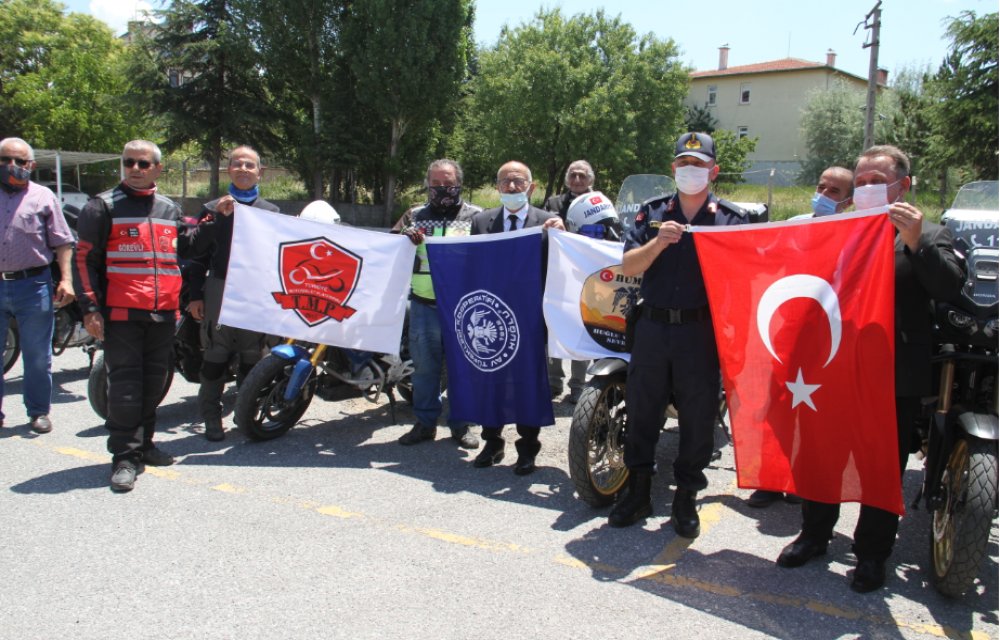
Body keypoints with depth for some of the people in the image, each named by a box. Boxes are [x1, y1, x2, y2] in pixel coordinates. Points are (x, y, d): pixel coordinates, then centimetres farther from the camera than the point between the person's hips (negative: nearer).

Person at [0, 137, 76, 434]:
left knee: (37, 356, 6)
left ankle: (38, 411, 19)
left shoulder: (43, 197, 5)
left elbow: (62, 242, 3)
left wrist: (66, 279, -8)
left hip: (32, 285, -2)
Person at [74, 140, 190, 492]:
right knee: (125, 384, -6)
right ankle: (125, 457, -2)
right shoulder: (103, 206, 2)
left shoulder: (170, 209, 16)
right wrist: (91, 308, -8)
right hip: (121, 312, -5)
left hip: (163, 313, 5)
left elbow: (182, 255, 30)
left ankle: (143, 443, 23)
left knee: (154, 382, 11)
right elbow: (84, 259, -2)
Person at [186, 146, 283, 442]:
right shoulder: (212, 208, 9)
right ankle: (211, 417, 12)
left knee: (252, 357, 7)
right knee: (215, 356, 1)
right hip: (220, 292, -1)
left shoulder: (271, 212, 13)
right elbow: (196, 250, 0)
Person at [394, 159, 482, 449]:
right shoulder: (415, 215, 12)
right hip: (423, 304, 2)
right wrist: (404, 237, -6)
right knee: (424, 365, 9)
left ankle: (460, 424, 20)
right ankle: (425, 422, 22)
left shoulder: (476, 216, 5)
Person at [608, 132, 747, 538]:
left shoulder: (731, 219, 4)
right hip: (653, 326, 2)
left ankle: (686, 499, 22)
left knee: (698, 418, 6)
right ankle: (638, 493, 23)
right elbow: (627, 266, -2)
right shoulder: (652, 212, 9)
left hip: (702, 330, -1)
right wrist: (659, 242, -17)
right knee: (641, 411, 9)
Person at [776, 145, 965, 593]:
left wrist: (916, 242, -25)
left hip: (896, 377, -3)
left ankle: (872, 554, 25)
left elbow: (950, 286, -14)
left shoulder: (928, 237, 2)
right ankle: (814, 535, 32)